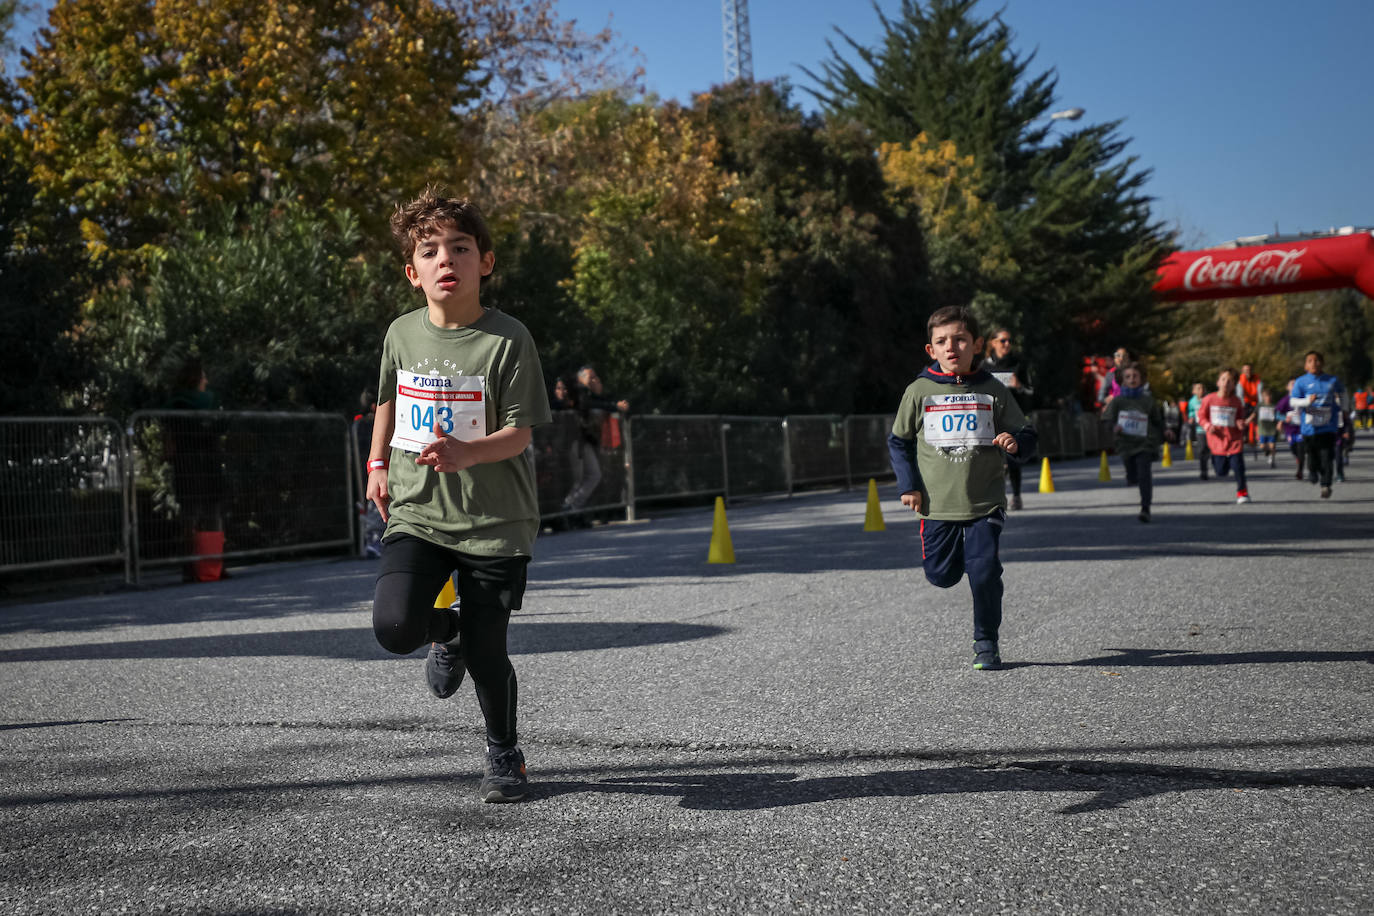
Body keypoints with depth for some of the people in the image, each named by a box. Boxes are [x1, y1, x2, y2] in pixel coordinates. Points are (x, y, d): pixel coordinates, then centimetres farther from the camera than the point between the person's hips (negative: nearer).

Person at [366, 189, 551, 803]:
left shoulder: (507, 340, -11)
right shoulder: (402, 334, 3)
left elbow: (519, 434, -12)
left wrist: (466, 453, -30)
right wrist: (377, 463, 23)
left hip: (494, 520, -3)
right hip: (416, 510, 3)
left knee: (486, 653, 0)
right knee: (394, 626, -18)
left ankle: (504, 754, 29)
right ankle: (446, 631, 20)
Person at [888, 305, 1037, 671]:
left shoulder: (992, 391, 2)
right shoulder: (919, 392, 1)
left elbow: (1026, 435, 8)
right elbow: (898, 442, 11)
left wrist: (1016, 443, -16)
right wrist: (908, 485, 2)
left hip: (985, 503, -1)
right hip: (937, 504, 1)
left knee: (985, 573, -10)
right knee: (942, 576, 6)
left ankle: (986, 643, 9)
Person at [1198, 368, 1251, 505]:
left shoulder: (1236, 401, 0)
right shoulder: (1209, 399, -3)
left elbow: (1240, 418, 12)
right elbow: (1201, 416, 6)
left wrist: (1242, 424, -10)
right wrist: (1207, 426, -11)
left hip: (1234, 440, 0)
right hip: (1217, 441, 0)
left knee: (1238, 466, -9)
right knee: (1221, 471, 4)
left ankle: (1242, 492, 11)